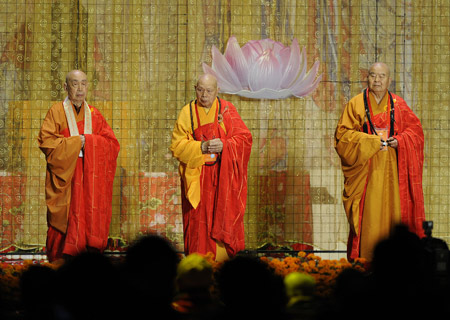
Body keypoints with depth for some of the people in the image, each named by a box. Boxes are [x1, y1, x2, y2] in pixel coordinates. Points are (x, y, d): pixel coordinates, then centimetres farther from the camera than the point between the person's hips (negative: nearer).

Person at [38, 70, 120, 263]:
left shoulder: (94, 115, 14)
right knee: (66, 224, -7)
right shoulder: (57, 112, 4)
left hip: (91, 179, 3)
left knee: (92, 223, -3)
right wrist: (75, 142, -11)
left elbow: (112, 144, 7)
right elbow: (46, 142, -8)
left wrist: (87, 141, -8)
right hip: (65, 178, -3)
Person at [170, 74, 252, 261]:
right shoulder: (187, 113, 4)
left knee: (223, 218, -3)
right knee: (198, 220, -3)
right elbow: (177, 146, -1)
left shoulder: (227, 110, 4)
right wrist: (202, 147, -16)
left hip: (223, 176, 0)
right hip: (197, 179, 0)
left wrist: (224, 145, -18)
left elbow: (244, 138, 0)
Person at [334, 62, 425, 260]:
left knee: (392, 214, -1)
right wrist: (371, 141, -13)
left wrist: (399, 141, -10)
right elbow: (343, 134, -2)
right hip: (366, 172, -2)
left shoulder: (399, 106, 11)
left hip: (392, 172, 2)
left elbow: (415, 131, 10)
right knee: (367, 218, -8)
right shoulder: (355, 105, 4)